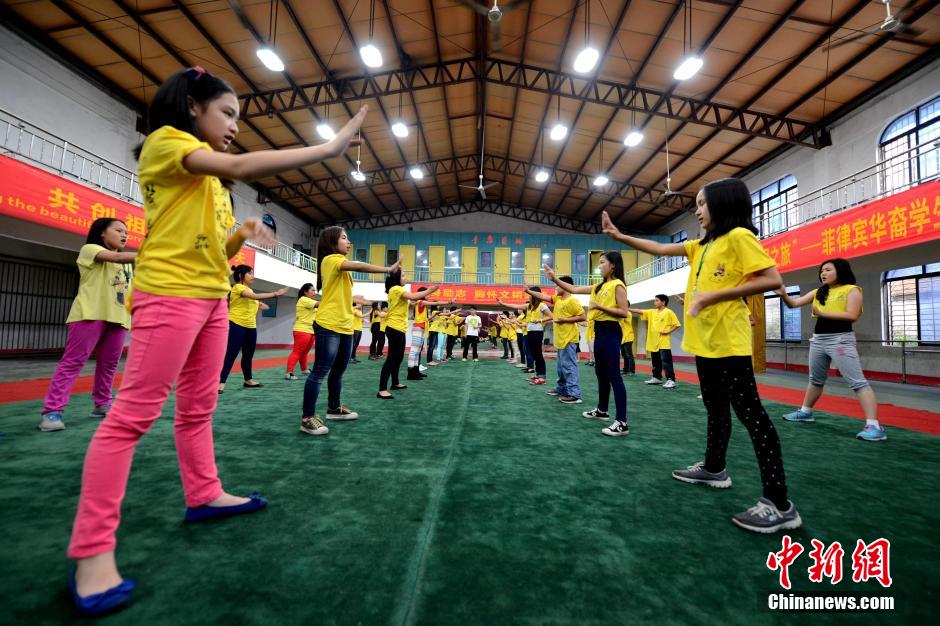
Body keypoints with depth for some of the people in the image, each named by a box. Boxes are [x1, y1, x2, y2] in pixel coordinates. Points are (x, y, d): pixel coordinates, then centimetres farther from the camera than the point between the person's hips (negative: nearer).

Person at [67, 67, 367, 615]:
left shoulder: (209, 177, 22)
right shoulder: (164, 142, -4)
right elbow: (242, 167, -23)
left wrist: (243, 234, 1)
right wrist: (329, 149, -23)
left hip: (213, 297, 9)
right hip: (170, 295, -9)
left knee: (199, 406, 14)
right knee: (134, 414, -8)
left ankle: (206, 495, 27)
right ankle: (92, 550, 0)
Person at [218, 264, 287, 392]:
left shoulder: (249, 290, 18)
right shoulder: (238, 287, -10)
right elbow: (255, 296, -26)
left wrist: (259, 305, 4)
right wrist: (275, 294, -28)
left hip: (251, 327, 9)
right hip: (236, 325, -9)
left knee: (248, 355, 15)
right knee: (230, 355, -9)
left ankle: (248, 380, 27)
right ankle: (221, 382, -7)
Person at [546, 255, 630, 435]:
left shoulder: (617, 285, -9)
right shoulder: (599, 286, 14)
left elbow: (624, 312, -16)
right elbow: (574, 289, 14)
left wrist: (599, 306, -21)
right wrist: (554, 278, 7)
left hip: (610, 331, -9)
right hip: (599, 331, 9)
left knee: (614, 376, -10)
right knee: (600, 373, 18)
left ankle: (622, 423, -7)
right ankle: (602, 410, 34)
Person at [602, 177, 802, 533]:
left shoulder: (739, 236, -9)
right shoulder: (701, 245, 15)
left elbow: (772, 280, -15)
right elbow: (660, 249, 18)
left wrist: (715, 295, -20)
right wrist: (619, 236, 11)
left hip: (728, 342, -9)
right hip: (703, 341, 9)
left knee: (750, 413, -7)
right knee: (715, 408, 19)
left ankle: (779, 505, 0)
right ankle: (714, 468, 35)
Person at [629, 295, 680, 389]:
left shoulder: (669, 312, -6)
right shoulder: (652, 312, 11)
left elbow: (677, 325, -5)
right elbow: (640, 311, 5)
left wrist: (668, 332, -14)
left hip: (664, 342, -7)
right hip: (654, 342, 7)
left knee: (666, 361, -11)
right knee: (656, 362, 15)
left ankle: (671, 380, -9)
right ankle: (656, 378, 25)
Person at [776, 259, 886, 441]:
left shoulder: (852, 289, -3)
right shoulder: (818, 292, 12)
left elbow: (852, 315, -15)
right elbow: (793, 304, 9)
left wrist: (822, 313, -17)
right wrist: (783, 294, -10)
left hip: (841, 339, -7)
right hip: (818, 339, 7)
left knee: (857, 382, -10)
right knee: (815, 379, 19)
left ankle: (874, 426, -10)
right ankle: (805, 412, 31)